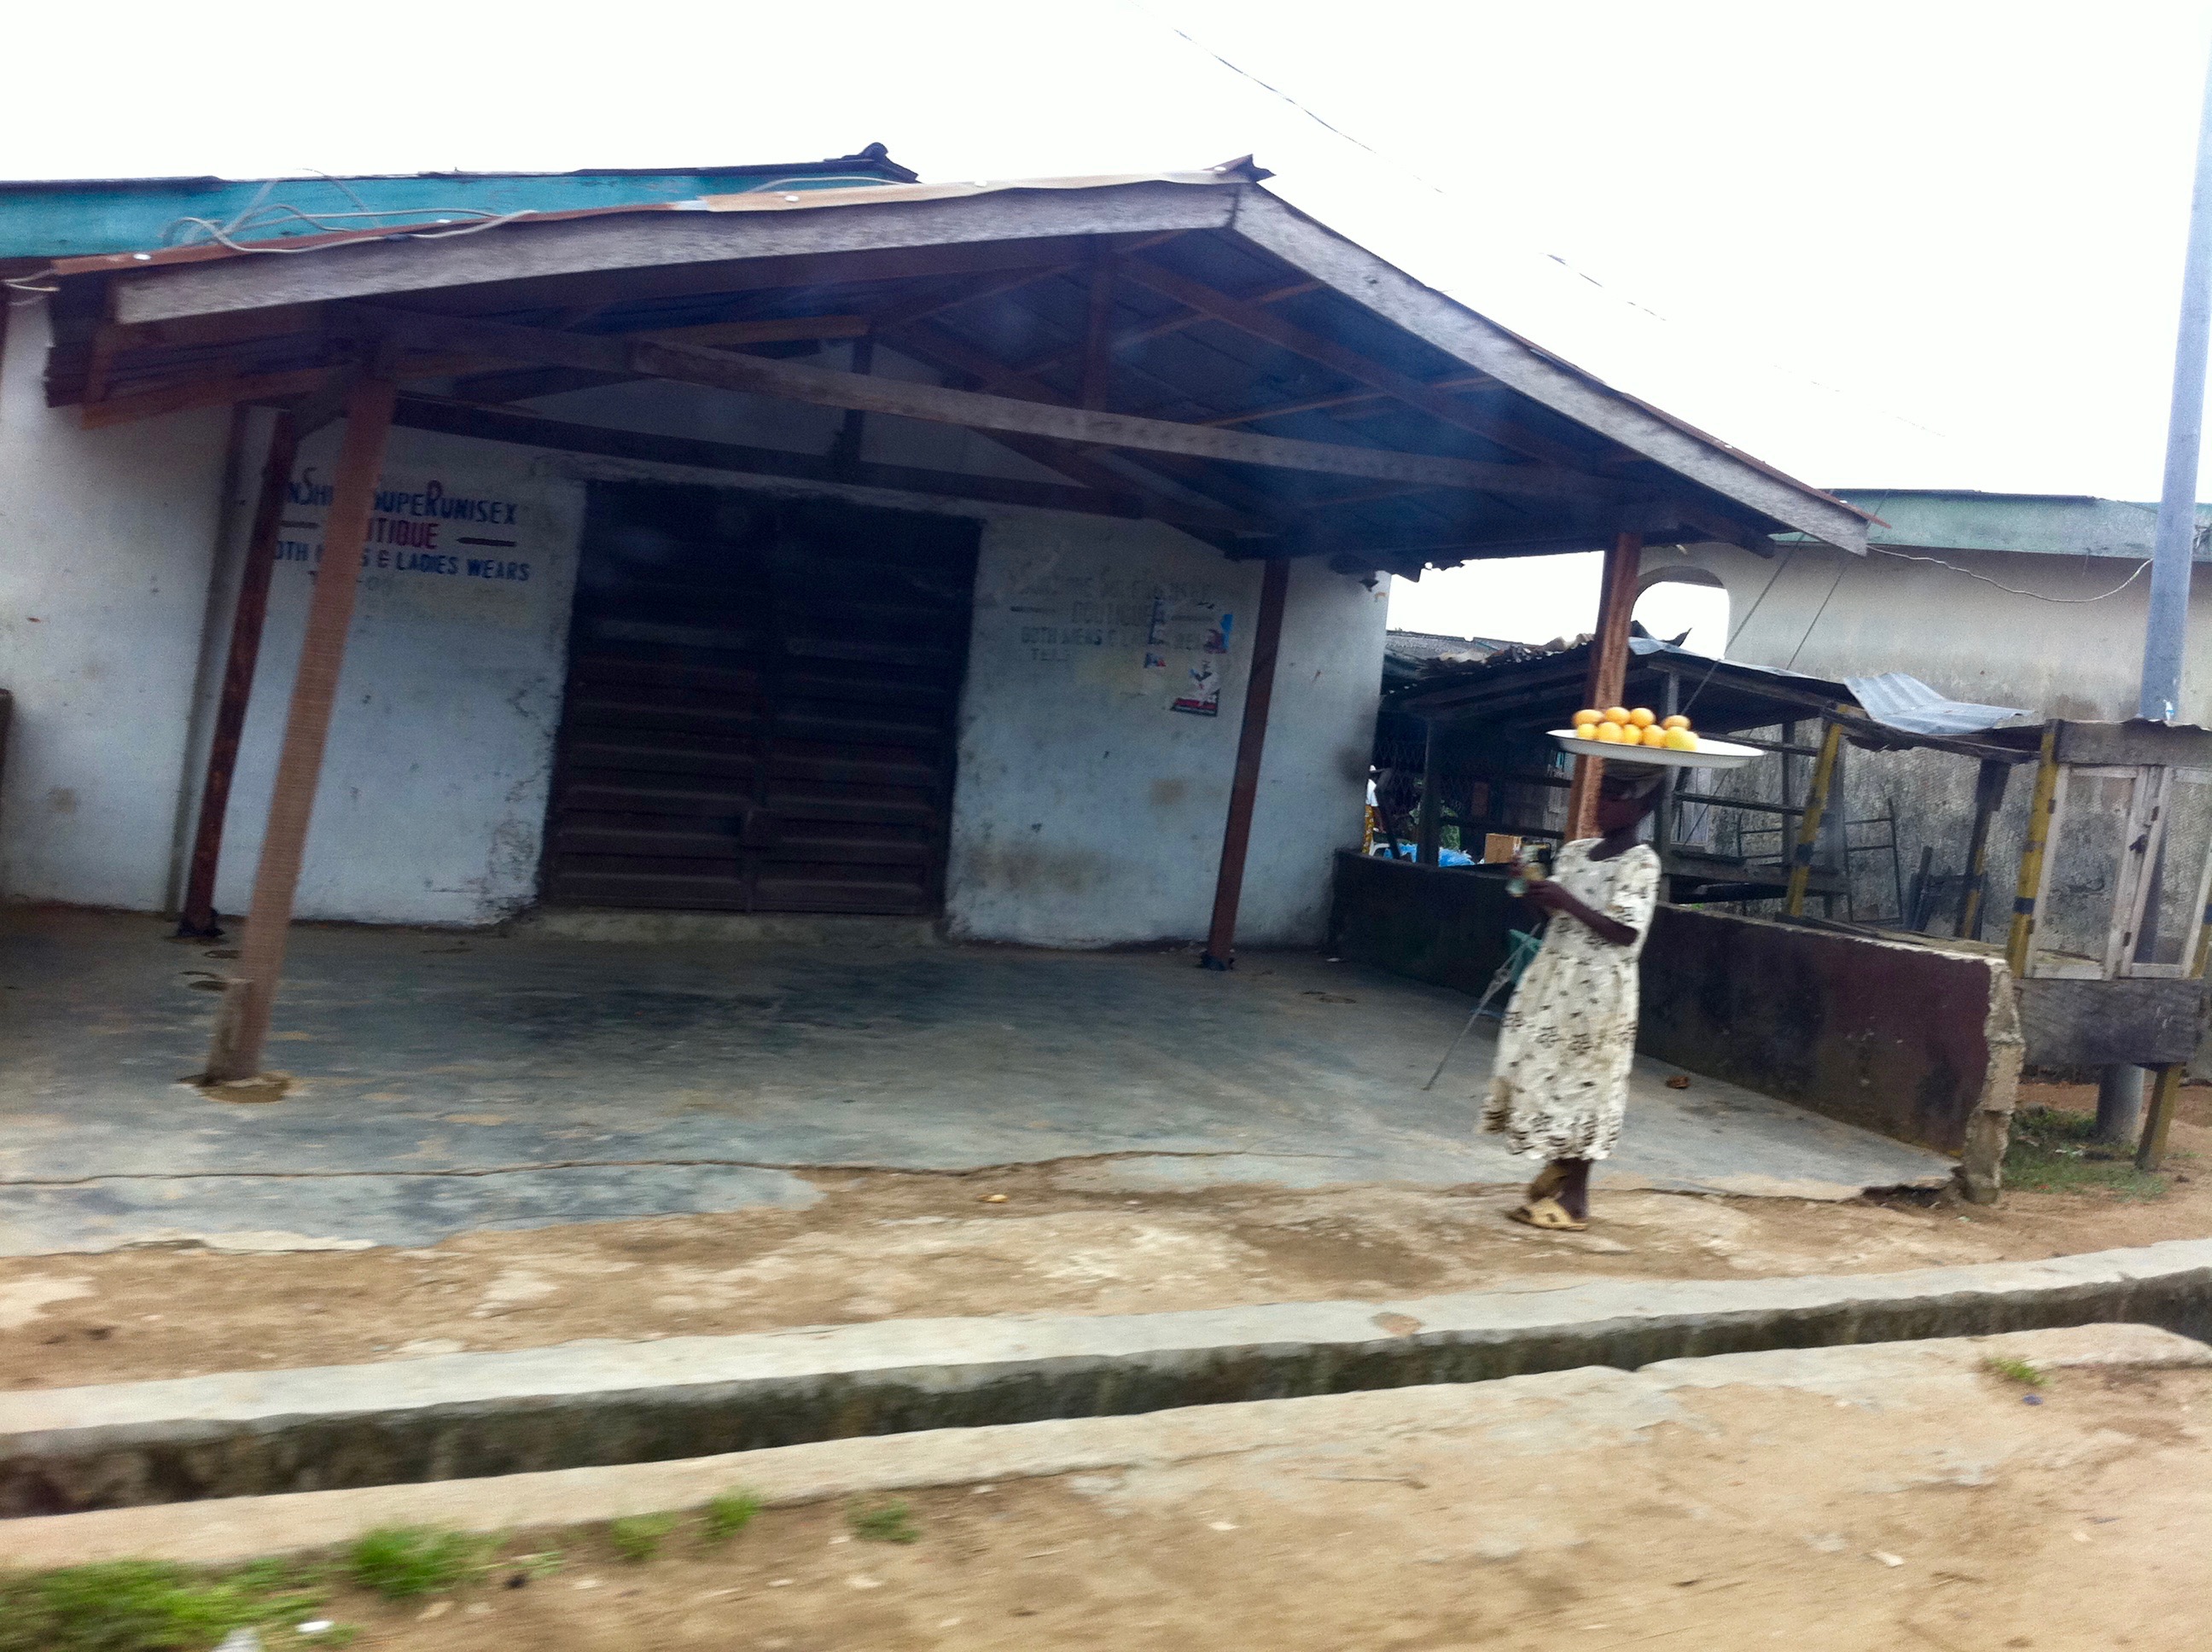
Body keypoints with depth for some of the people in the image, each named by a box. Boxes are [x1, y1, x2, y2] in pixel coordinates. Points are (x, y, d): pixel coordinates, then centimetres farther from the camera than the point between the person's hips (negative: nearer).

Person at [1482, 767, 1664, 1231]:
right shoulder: (1575, 851, 10)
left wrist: (1567, 902, -24)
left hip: (1597, 988, -7)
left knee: (1580, 1078, -2)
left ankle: (1574, 1196, 6)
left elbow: (1626, 932, -18)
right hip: (1554, 975, 7)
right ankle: (1559, 1164, 29)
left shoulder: (1640, 862, -11)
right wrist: (1535, 892, -5)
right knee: (1543, 1071, 11)